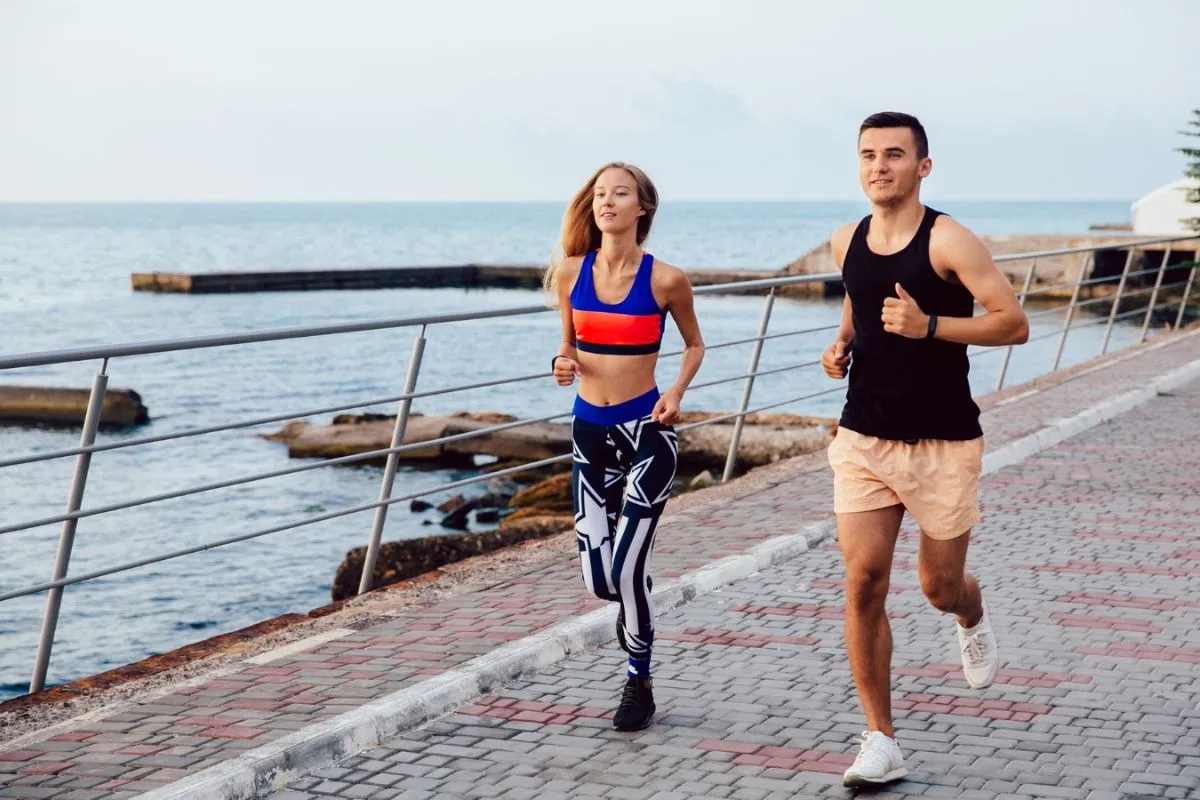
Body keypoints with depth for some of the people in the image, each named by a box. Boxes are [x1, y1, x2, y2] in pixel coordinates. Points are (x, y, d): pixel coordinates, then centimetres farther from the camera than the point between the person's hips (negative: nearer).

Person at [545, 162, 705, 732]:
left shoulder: (665, 280, -8)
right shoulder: (570, 272, 0)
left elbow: (694, 344, 8)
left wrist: (677, 393, -9)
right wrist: (563, 363, -8)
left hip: (647, 431, -3)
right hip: (590, 431, 4)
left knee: (628, 566, -8)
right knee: (597, 579, 1)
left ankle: (639, 683, 15)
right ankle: (634, 610, 39)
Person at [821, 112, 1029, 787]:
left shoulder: (948, 242, -12)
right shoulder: (847, 244, 5)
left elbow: (1014, 324, -15)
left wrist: (928, 326, -26)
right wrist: (841, 344, 6)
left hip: (944, 445, -4)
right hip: (863, 442, 4)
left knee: (940, 587, 9)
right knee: (864, 585, -7)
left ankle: (974, 621, 49)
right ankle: (882, 743, 2)